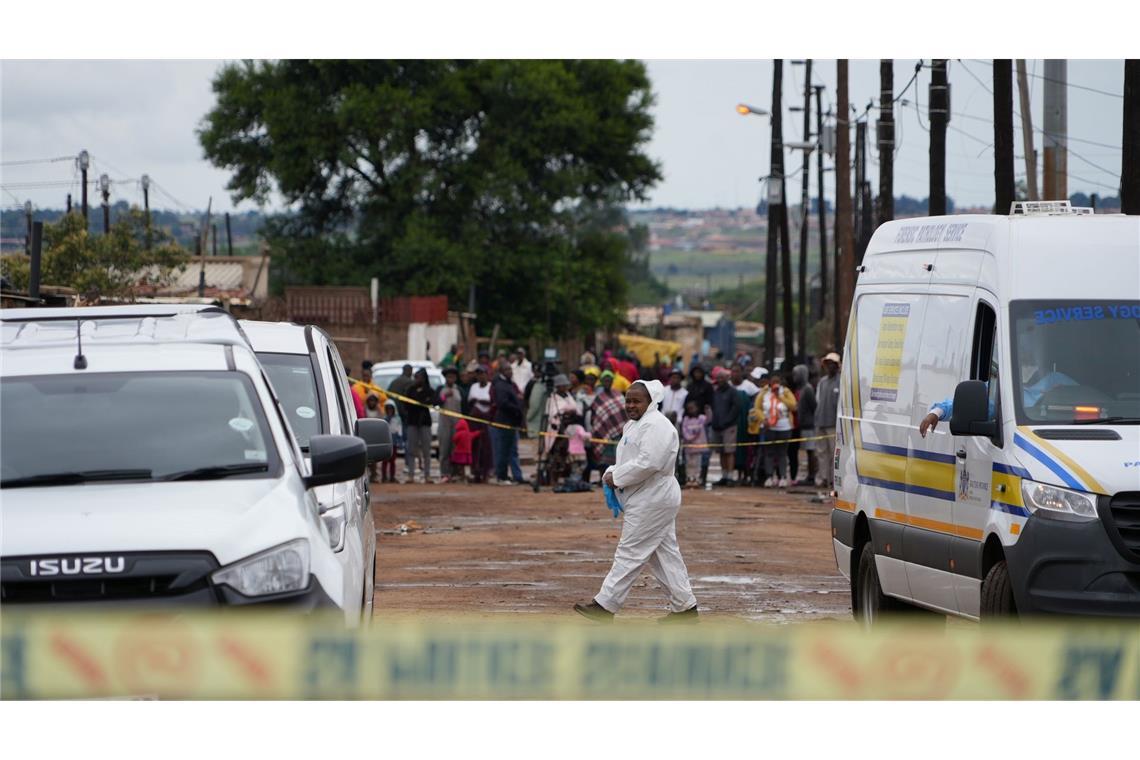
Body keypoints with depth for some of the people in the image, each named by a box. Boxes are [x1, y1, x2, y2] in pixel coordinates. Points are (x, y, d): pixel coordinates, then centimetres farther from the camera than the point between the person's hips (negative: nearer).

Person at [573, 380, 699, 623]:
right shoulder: (634, 424, 17)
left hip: (653, 501, -11)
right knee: (665, 555, 12)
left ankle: (605, 606, -5)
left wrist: (617, 478, -18)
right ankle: (685, 607, 15)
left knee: (629, 553, -7)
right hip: (651, 500, 11)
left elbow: (647, 463, -27)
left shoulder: (656, 426, -17)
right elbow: (627, 459, 23)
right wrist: (612, 474, 2)